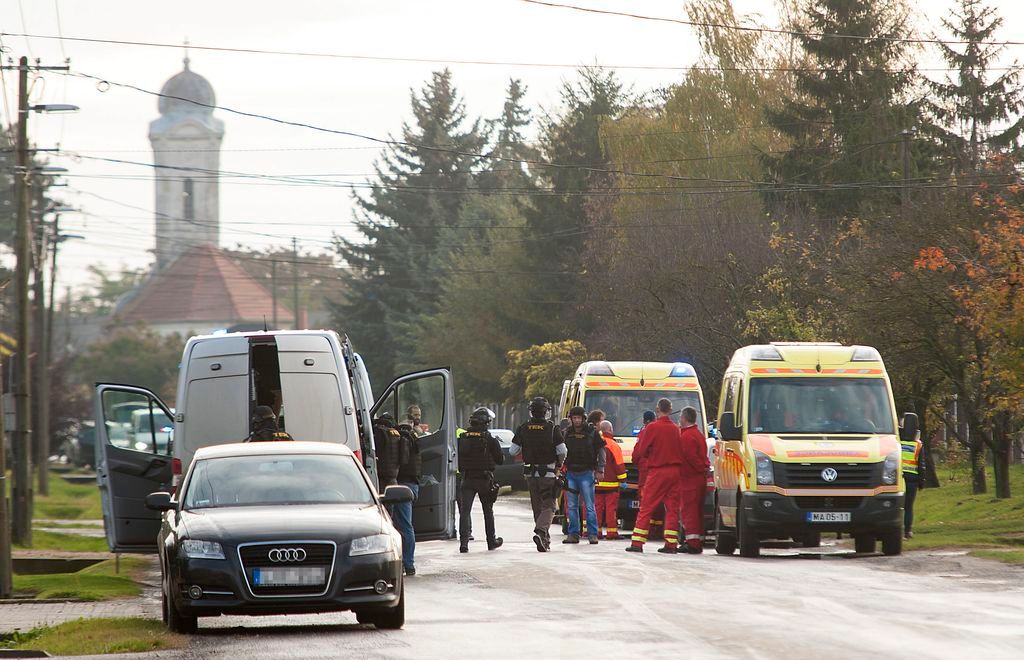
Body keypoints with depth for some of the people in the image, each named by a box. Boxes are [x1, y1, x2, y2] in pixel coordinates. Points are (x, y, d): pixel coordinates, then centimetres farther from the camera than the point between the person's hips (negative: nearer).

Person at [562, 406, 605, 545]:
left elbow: (601, 450, 3)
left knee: (589, 506, -5)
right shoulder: (567, 433, 9)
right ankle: (573, 534, 11)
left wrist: (600, 469, -2)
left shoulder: (592, 432, -1)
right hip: (570, 473, 4)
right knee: (572, 506, 5)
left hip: (586, 473, -4)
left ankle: (593, 534, -3)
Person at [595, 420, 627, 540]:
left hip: (597, 483, 5)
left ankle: (597, 531, 8)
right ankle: (611, 532, -6)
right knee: (611, 507, -3)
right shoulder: (612, 445, -10)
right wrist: (622, 480, -4)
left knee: (598, 507, 9)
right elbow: (619, 464, -10)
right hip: (611, 483, -5)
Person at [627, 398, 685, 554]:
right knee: (672, 508, 7)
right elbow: (682, 452, 7)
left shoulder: (652, 428, -8)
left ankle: (637, 542, -4)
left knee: (646, 508, 0)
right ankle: (671, 544, 2)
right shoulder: (676, 429, 5)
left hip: (657, 471, -4)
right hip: (675, 471, 4)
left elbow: (642, 451, -3)